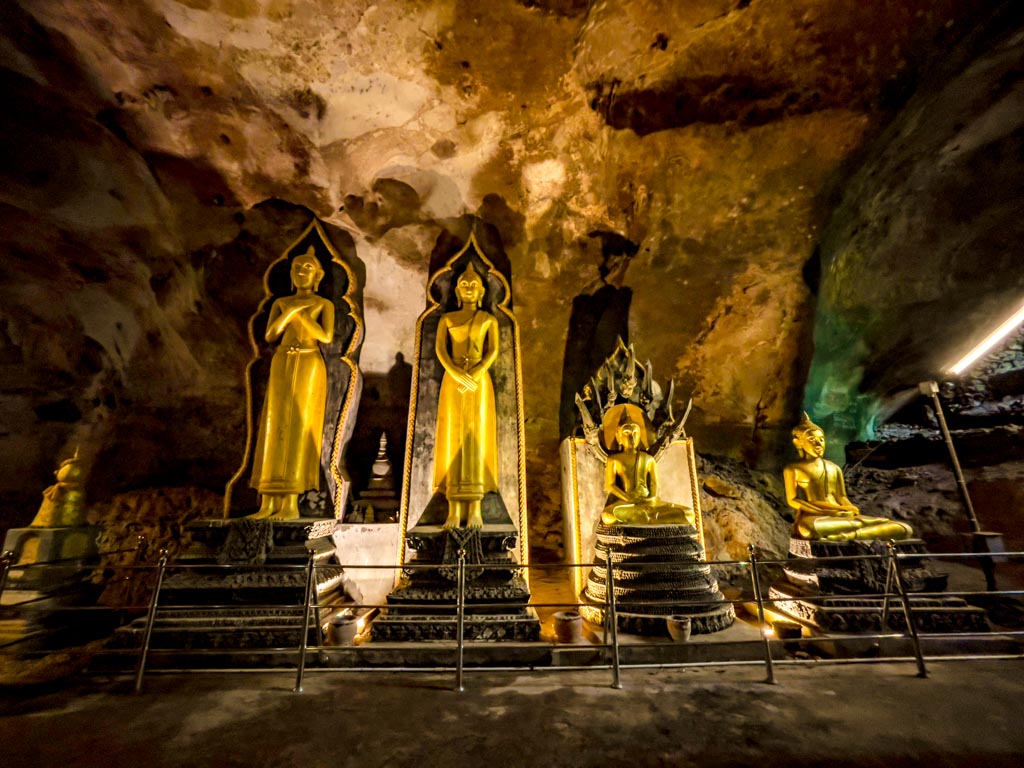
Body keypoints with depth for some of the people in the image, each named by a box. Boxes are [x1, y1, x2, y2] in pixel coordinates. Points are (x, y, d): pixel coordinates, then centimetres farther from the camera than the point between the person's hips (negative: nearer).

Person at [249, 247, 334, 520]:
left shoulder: (325, 304, 9)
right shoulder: (281, 303, 20)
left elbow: (326, 337, -9)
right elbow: (270, 335, 3)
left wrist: (299, 313, -8)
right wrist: (293, 308, -8)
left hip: (309, 368, -4)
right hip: (282, 368, 4)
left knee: (298, 431, -13)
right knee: (275, 430, -4)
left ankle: (291, 503, -10)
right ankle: (268, 503, -1)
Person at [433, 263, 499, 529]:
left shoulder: (489, 319, 15)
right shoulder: (446, 319, 16)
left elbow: (493, 351, 1)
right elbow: (440, 350, 2)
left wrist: (474, 375, -16)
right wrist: (458, 375, -16)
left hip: (480, 382, -1)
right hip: (453, 382, 1)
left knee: (476, 438, -10)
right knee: (453, 440, -7)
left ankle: (475, 509, -10)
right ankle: (454, 509, -7)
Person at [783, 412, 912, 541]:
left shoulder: (834, 468, 22)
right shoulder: (793, 469, 6)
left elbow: (841, 497, 17)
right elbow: (792, 500, -1)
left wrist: (850, 510, -6)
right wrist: (826, 513, -13)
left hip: (842, 517, 6)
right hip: (813, 518, -6)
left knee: (904, 529, -12)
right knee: (811, 529, -44)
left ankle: (851, 536, -32)